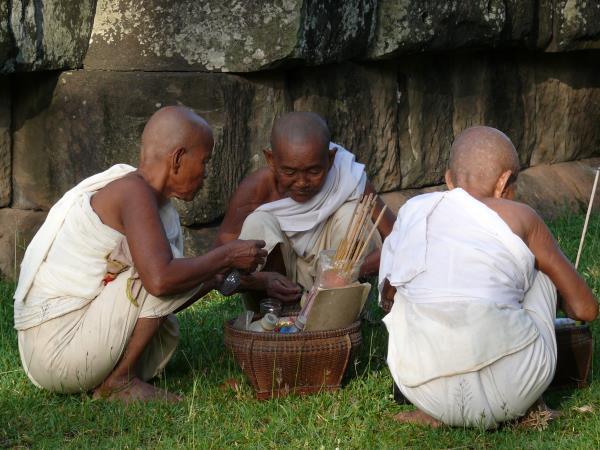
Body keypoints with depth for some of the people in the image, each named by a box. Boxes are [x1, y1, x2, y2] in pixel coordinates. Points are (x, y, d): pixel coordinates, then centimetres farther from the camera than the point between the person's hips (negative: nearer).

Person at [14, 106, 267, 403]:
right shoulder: (133, 191, -15)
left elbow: (155, 309, 20)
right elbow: (160, 280, -30)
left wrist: (217, 275, 16)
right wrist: (226, 256, -15)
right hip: (58, 350, -10)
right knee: (157, 265, -15)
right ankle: (120, 381, -9)